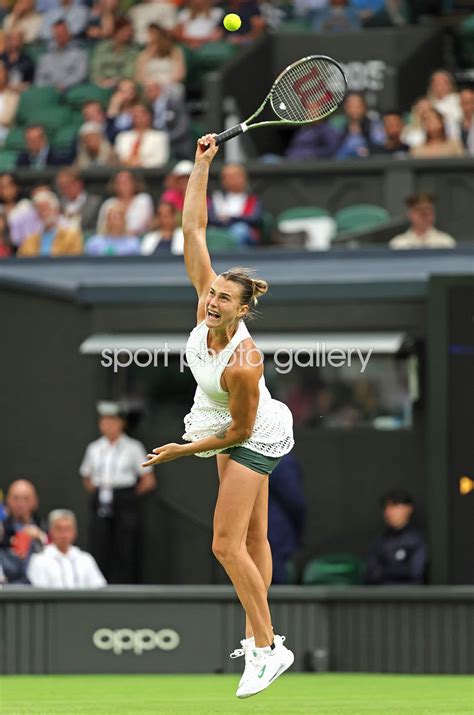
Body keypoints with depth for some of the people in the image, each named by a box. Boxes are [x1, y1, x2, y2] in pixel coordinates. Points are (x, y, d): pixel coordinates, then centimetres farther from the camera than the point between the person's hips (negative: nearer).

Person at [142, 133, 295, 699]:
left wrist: (182, 450, -14)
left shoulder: (242, 365, -36)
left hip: (253, 439, -9)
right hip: (239, 438, 9)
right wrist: (201, 165, -24)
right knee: (252, 539, 14)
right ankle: (258, 636, 22)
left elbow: (239, 429, -23)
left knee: (227, 543, -12)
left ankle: (268, 647, -7)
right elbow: (193, 230, -18)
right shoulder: (209, 301, -20)